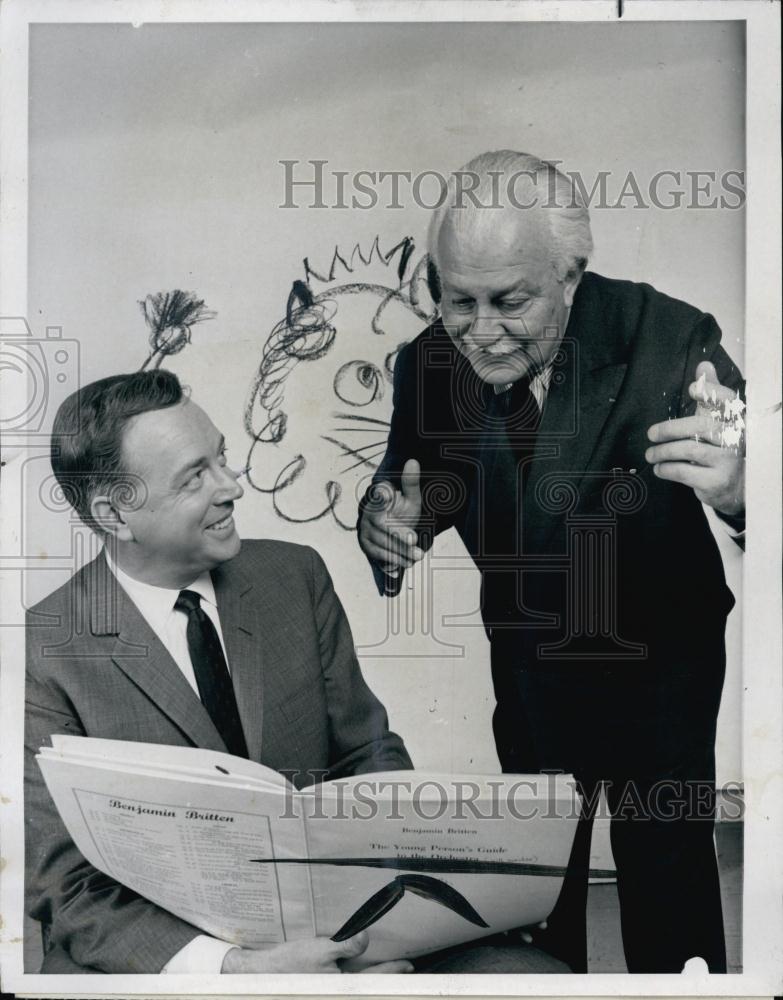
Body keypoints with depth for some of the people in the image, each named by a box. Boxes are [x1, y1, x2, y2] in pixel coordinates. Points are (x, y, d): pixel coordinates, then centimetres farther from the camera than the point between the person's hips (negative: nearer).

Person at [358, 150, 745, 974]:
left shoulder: (670, 340, -26)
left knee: (667, 873, 10)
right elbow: (417, 492, -3)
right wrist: (388, 525, -26)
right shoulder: (427, 365, -17)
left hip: (659, 662, -3)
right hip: (528, 661, 3)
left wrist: (738, 492, -49)